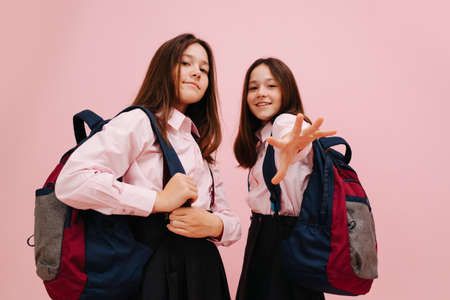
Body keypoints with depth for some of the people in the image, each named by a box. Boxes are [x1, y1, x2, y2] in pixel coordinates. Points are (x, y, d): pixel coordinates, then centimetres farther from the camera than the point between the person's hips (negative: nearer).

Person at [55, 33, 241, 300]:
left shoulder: (200, 144, 15)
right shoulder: (138, 122, -7)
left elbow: (231, 221, 13)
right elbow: (71, 181, -22)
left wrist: (215, 225, -11)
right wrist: (159, 200, -22)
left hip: (204, 271, 7)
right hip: (153, 273, -7)